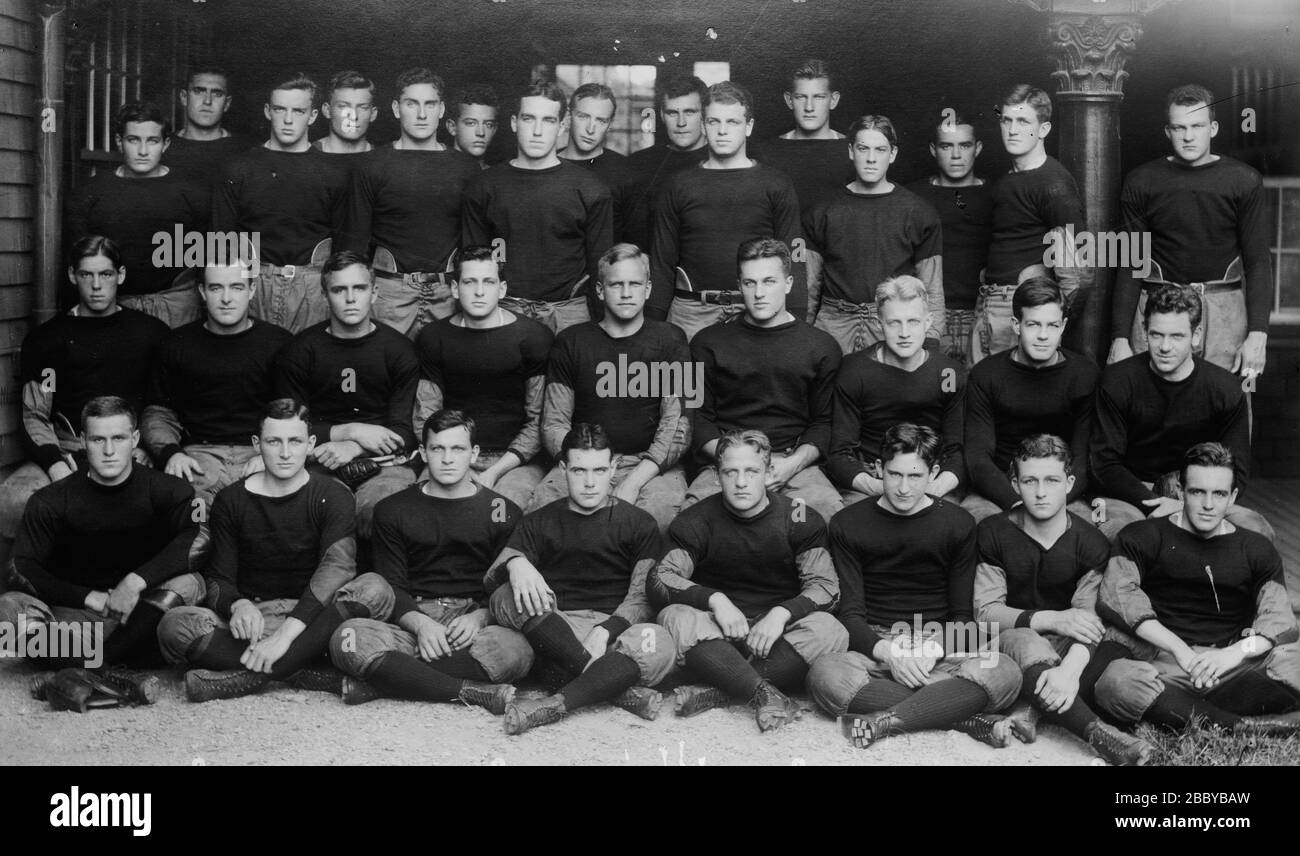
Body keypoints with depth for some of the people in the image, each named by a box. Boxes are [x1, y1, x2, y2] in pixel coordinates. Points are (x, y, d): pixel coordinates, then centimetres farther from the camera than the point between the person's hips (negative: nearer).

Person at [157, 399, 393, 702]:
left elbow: (339, 566, -18)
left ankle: (250, 676, -33)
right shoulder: (231, 501, 7)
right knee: (175, 626, -27)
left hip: (312, 618, -1)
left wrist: (286, 632, -32)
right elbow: (218, 578, 4)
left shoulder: (331, 495, -1)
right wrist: (239, 605, -23)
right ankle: (313, 675, -32)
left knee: (375, 588, -30)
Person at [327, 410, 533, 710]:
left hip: (474, 622, 0)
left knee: (515, 649, -36)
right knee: (348, 638, -30)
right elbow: (391, 587, 6)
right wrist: (420, 624, -15)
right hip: (412, 622, 1)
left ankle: (377, 682, -30)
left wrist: (479, 617, -15)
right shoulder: (393, 510, 14)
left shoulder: (502, 512, 12)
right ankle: (471, 691, -32)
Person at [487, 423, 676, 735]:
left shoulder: (638, 523, 11)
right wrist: (514, 563, -21)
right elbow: (491, 578, 4)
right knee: (510, 595, -29)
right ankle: (617, 688, -30)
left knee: (658, 644, -34)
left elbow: (642, 597, 0)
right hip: (551, 633, 1)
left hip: (615, 629, -1)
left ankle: (556, 704, -38)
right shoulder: (539, 523, 16)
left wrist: (603, 632, -20)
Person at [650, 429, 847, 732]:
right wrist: (715, 600, -25)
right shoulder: (697, 521, 1)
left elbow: (825, 586, -6)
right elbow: (659, 579, -10)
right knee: (674, 618, -30)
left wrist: (781, 613, -25)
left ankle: (718, 691, -33)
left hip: (777, 635, 0)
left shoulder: (800, 520, 1)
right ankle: (767, 695, -43)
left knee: (829, 632, -29)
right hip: (716, 636, 0)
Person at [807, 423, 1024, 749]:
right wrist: (888, 652, -21)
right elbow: (850, 612, -1)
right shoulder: (847, 525, 4)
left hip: (940, 651, 1)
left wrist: (931, 650, -16)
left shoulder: (958, 524, 7)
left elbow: (961, 615, 5)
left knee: (1005, 673, -30)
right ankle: (968, 720, -33)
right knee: (824, 674, -36)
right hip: (873, 646, -1)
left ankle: (885, 720, -30)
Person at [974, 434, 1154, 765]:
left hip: (1061, 647, 2)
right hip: (1008, 638, -2)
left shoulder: (1091, 543, -5)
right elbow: (985, 611, -11)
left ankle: (1028, 707, -36)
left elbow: (1089, 619, -19)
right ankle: (1098, 735, -49)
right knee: (1029, 645, -38)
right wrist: (1051, 620, -28)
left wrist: (1071, 669, -42)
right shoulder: (993, 533, -5)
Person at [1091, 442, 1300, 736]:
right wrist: (1179, 649, -13)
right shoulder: (1143, 538, 10)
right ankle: (1245, 728, -35)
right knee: (1115, 682, -37)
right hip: (1161, 659, -2)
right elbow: (1116, 596, -5)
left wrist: (1237, 652, -16)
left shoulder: (1256, 550, 17)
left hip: (1230, 665, 2)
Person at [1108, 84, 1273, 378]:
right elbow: (1130, 265, 4)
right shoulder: (1141, 182, 4)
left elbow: (1258, 262, 2)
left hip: (1224, 308, 0)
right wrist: (1120, 338, -2)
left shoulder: (1244, 181, 4)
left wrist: (1258, 334, -7)